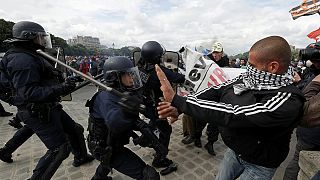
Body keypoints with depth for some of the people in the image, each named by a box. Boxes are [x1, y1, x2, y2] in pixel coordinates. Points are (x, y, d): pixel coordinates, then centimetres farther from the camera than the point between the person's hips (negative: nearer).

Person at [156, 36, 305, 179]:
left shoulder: (288, 101, -33)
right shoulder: (247, 78, -13)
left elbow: (232, 115, -41)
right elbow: (215, 90, -15)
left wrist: (176, 100, -41)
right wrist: (178, 107, -31)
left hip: (258, 164, -4)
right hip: (233, 150, 5)